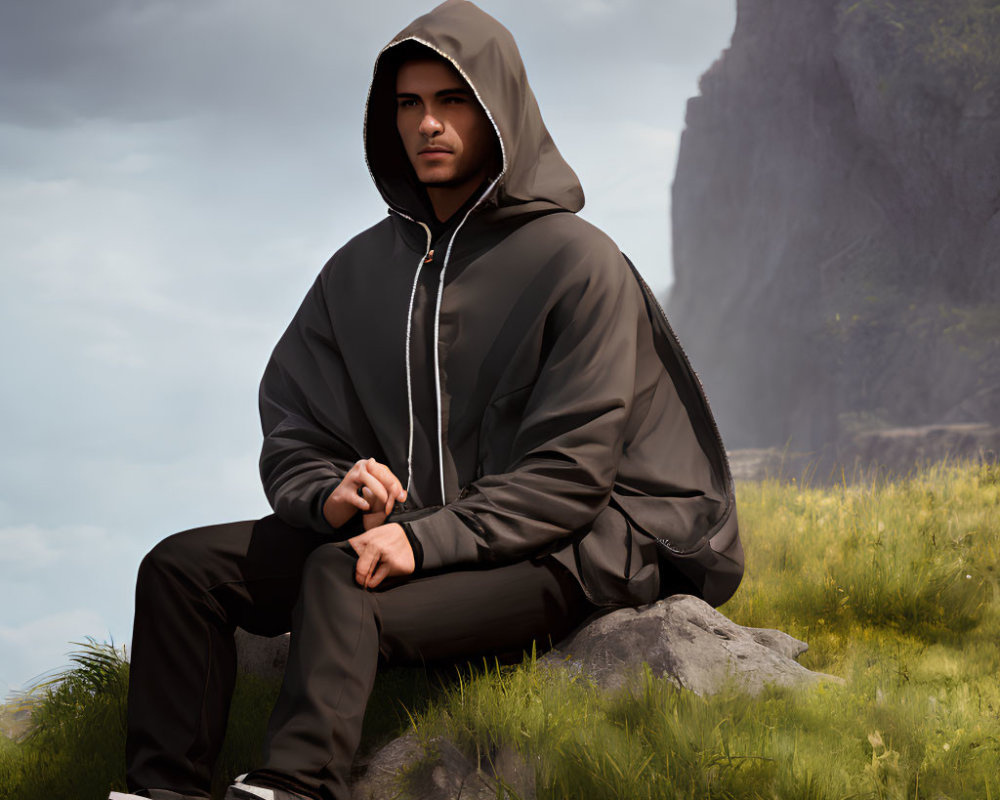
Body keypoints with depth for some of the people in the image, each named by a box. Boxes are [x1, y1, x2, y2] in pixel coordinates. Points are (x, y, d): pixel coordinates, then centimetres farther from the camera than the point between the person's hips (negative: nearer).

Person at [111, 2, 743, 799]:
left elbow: (572, 470, -13)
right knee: (181, 566, -13)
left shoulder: (577, 263, -6)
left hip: (543, 548, -6)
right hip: (401, 532, 6)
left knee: (340, 586, -34)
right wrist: (330, 494, -14)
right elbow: (290, 433, 11)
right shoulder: (361, 269, 13)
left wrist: (429, 538, -25)